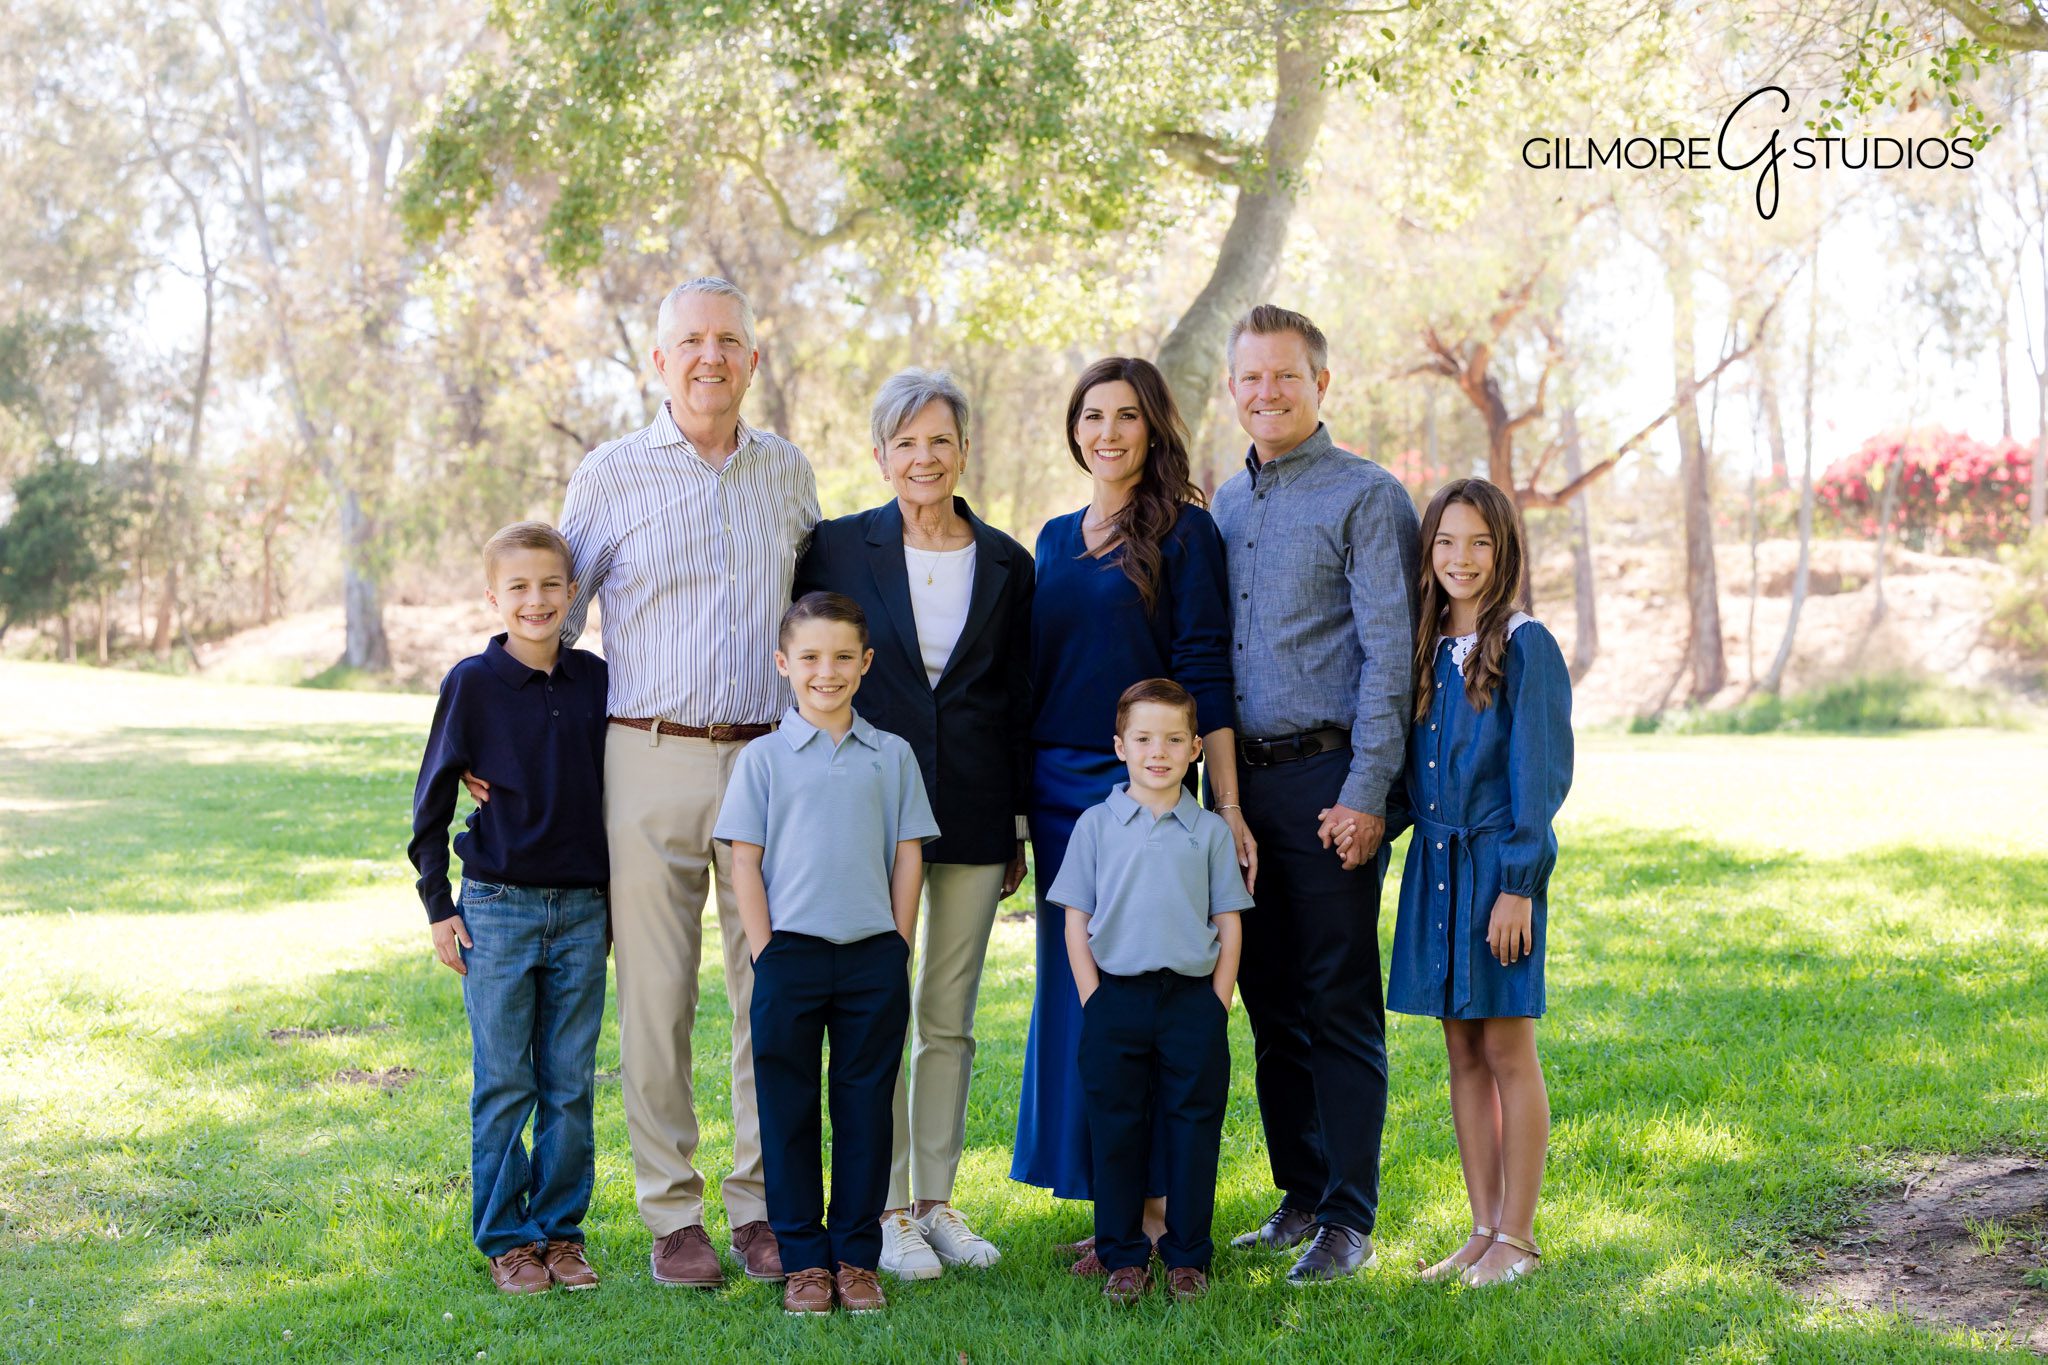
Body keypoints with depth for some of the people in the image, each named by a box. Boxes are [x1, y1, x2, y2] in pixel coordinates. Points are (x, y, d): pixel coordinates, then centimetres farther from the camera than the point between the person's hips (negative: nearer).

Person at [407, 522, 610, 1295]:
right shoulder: (473, 684, -5)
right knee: (504, 1084, 3)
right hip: (498, 907, -3)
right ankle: (506, 1238, 14)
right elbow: (431, 801, 1)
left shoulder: (594, 681, 4)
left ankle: (561, 1228, 18)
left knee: (570, 1084, 7)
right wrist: (438, 906, -1)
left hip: (582, 910, 3)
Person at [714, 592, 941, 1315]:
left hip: (874, 957, 1)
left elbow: (908, 854, 8)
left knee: (865, 1106, 6)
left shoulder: (892, 756, 7)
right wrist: (765, 953, -5)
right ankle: (804, 1260, 13)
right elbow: (745, 859, 1)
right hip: (790, 953, -1)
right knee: (789, 1108, 3)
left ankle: (857, 1255, 16)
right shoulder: (763, 758, 2)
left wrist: (898, 948, 1)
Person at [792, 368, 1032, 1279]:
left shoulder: (1006, 563, 6)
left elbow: (1020, 702, 10)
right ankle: (884, 1210, 8)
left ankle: (936, 1201, 19)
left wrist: (1020, 825, 9)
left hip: (973, 813, 2)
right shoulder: (839, 548, 0)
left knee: (950, 1017, 8)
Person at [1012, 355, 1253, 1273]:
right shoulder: (1056, 539, 14)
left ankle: (1156, 1206, 5)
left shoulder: (1183, 532, -3)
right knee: (1074, 990, 8)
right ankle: (1112, 1207, 17)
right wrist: (1019, 809, 14)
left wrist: (1227, 804, -12)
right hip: (1058, 787, 6)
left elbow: (1204, 673, -8)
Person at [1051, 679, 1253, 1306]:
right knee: (1116, 1130, 5)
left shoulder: (1210, 831, 6)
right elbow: (1076, 920, 4)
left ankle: (1187, 1256, 15)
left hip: (1193, 1000, 0)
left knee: (1192, 1129, 4)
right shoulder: (1096, 825, 4)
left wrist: (1218, 1003, -1)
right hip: (1115, 997, 0)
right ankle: (1123, 1256, 14)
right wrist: (1093, 998, -3)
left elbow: (1228, 924, 7)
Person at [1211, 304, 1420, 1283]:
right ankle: (1300, 1194, 21)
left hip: (1327, 780, -6)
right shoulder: (1224, 505, 16)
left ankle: (1348, 1220, 4)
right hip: (1240, 780, 7)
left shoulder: (1366, 497, -4)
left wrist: (1365, 795, -16)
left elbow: (1388, 654, -10)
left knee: (1339, 1004, -3)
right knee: (1269, 999, 10)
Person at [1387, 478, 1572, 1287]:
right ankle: (1484, 1230, 18)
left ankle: (1517, 1237, 8)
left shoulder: (1525, 648, -8)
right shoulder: (1425, 651, 10)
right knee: (1462, 1051, 10)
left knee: (1507, 1047, -1)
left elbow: (1540, 774, -11)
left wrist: (1516, 885, -15)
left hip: (1497, 869, -6)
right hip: (1434, 864, 6)